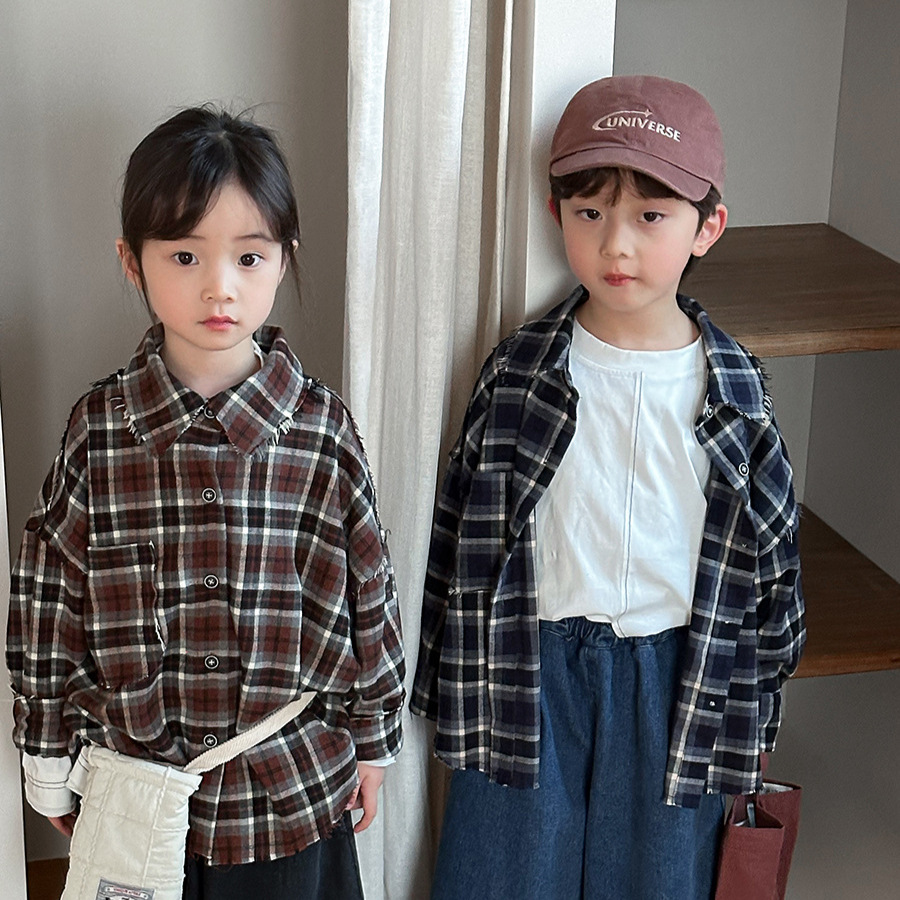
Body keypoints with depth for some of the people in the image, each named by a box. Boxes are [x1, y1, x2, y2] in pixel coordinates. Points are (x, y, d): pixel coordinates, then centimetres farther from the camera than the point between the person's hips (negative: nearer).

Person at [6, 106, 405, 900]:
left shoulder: (321, 428, -9)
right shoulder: (97, 430, -9)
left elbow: (368, 589, 0)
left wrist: (372, 741, 6)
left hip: (292, 782, 0)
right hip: (135, 776, 0)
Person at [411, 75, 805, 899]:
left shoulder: (733, 391, -6)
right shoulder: (518, 374, -7)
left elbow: (770, 556, 2)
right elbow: (463, 544, 0)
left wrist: (749, 718, 5)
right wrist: (457, 690, 2)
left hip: (676, 684, 1)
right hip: (527, 670, 0)